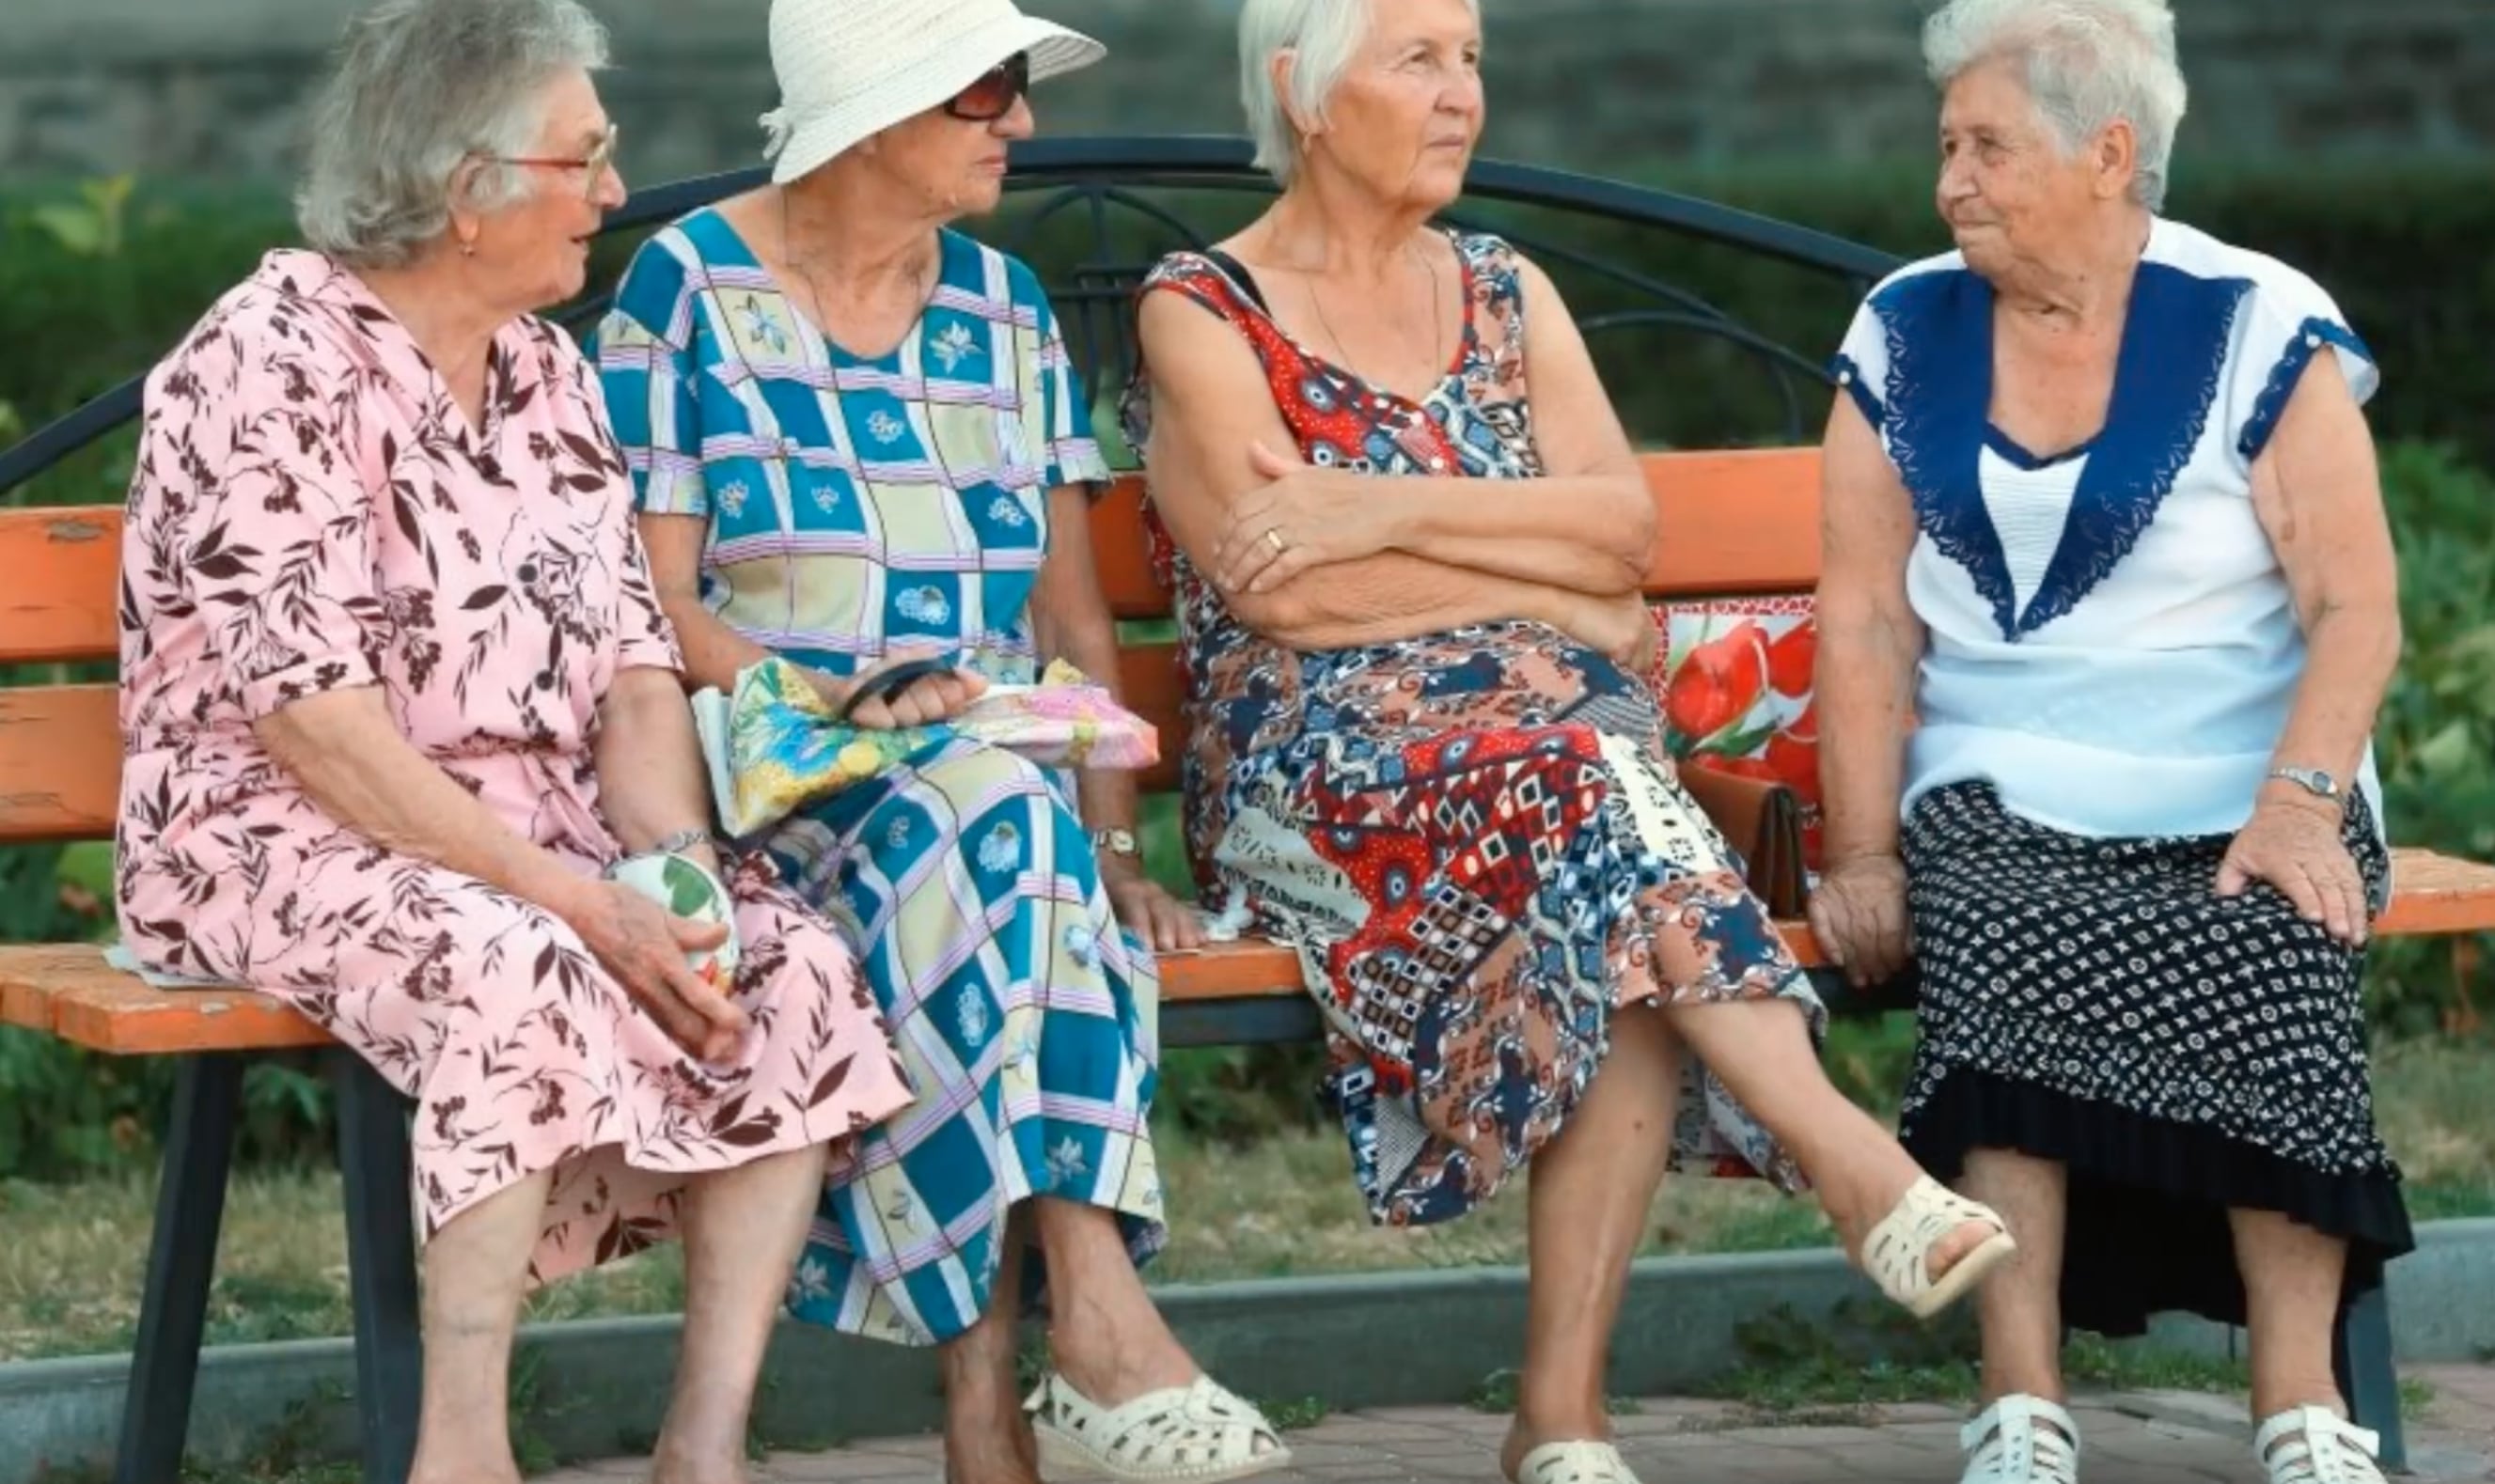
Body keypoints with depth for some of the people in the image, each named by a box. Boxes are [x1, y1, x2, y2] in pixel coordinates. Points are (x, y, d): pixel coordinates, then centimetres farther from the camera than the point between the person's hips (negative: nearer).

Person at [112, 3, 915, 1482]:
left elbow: (636, 666, 9)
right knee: (517, 970, -37)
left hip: (545, 833, 7)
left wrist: (676, 863, -12)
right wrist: (576, 900, -25)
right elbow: (315, 724, -20)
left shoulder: (550, 372, 12)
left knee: (799, 966, -17)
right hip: (284, 840, -7)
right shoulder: (265, 367, -12)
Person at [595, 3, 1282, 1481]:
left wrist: (1115, 842, 0)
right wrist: (849, 712, -20)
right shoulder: (690, 288, 0)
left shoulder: (1003, 304, 15)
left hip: (999, 787, 4)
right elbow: (655, 605, -5)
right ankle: (1098, 1321, -41)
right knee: (989, 817, -36)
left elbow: (1073, 611, 14)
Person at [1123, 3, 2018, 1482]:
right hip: (1323, 760, -4)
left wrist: (1390, 509, -10)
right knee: (1591, 793, -35)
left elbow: (1628, 523, 2)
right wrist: (1558, 590, -5)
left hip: (1559, 723, 4)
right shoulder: (1204, 314, 3)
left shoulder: (1508, 293, 18)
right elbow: (1280, 587, -10)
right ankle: (1854, 1163, -40)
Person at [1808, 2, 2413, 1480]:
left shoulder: (2264, 332, 1)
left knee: (2275, 950, -34)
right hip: (2002, 796, 2)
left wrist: (2301, 802, -21)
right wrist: (1863, 855, -7)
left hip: (2243, 795, -1)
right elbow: (1866, 619, 5)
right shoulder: (1906, 336, 10)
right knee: (1998, 932, -32)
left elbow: (2356, 606, -6)